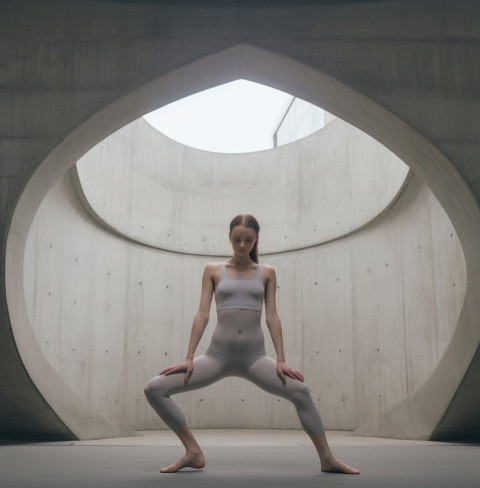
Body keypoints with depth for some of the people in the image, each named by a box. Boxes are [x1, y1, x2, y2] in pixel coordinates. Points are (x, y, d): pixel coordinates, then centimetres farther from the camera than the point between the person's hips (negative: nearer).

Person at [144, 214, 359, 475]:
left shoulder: (266, 273, 9)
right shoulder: (213, 270, 8)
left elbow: (272, 317, 4)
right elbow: (202, 314, 3)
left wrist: (280, 360, -4)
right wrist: (189, 358, -3)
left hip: (254, 357, 0)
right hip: (217, 355, 1)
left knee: (300, 391, -25)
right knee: (154, 389, -14)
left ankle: (327, 459, -6)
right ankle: (194, 453, -3)